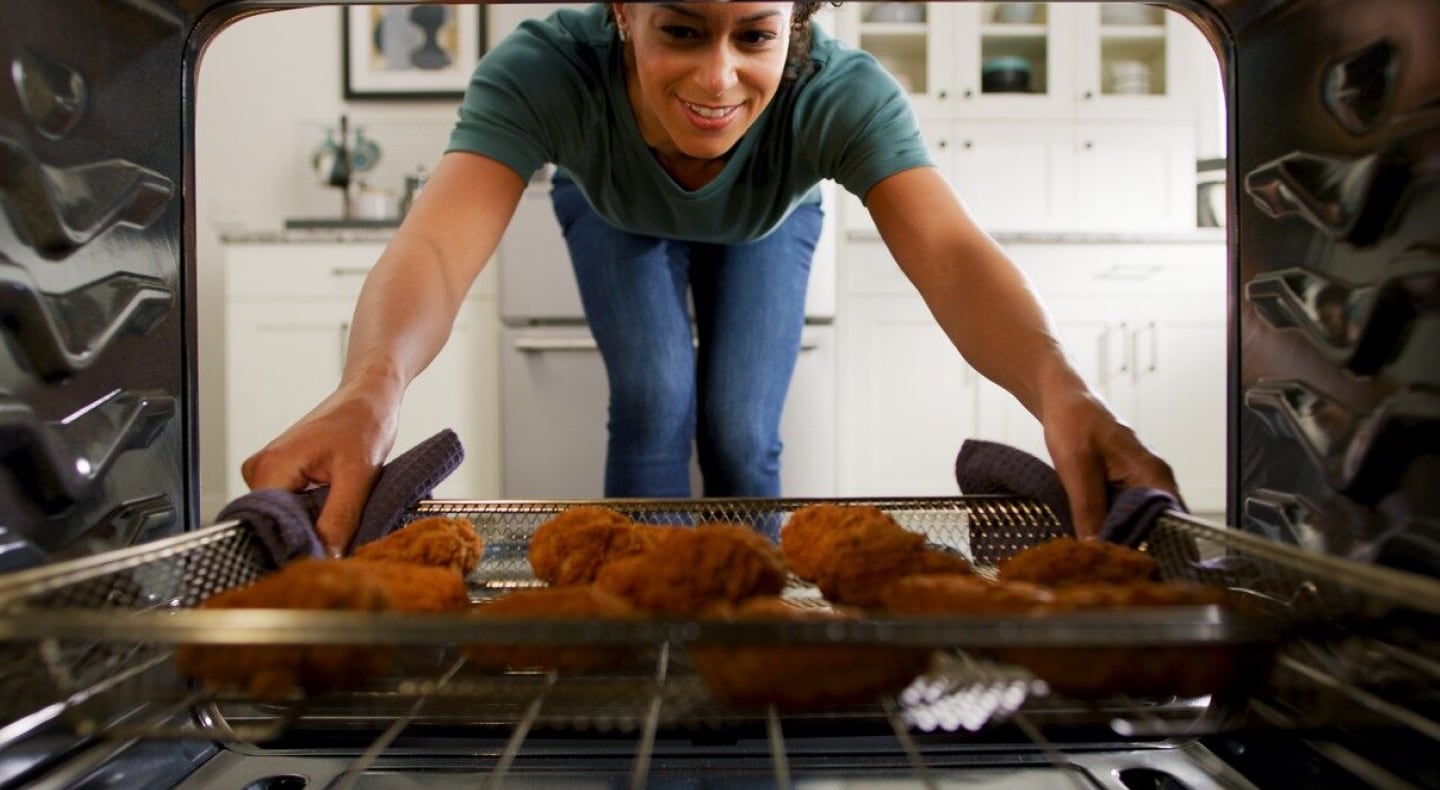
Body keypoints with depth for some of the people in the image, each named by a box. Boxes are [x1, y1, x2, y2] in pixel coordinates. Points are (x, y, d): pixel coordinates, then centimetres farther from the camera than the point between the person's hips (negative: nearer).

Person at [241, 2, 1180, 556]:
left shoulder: (844, 93, -41)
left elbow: (950, 249, -53)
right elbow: (437, 244, -54)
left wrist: (1056, 387, -73)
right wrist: (372, 386, -76)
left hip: (768, 224, 0)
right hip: (613, 214, 0)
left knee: (741, 434, -9)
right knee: (654, 401, -18)